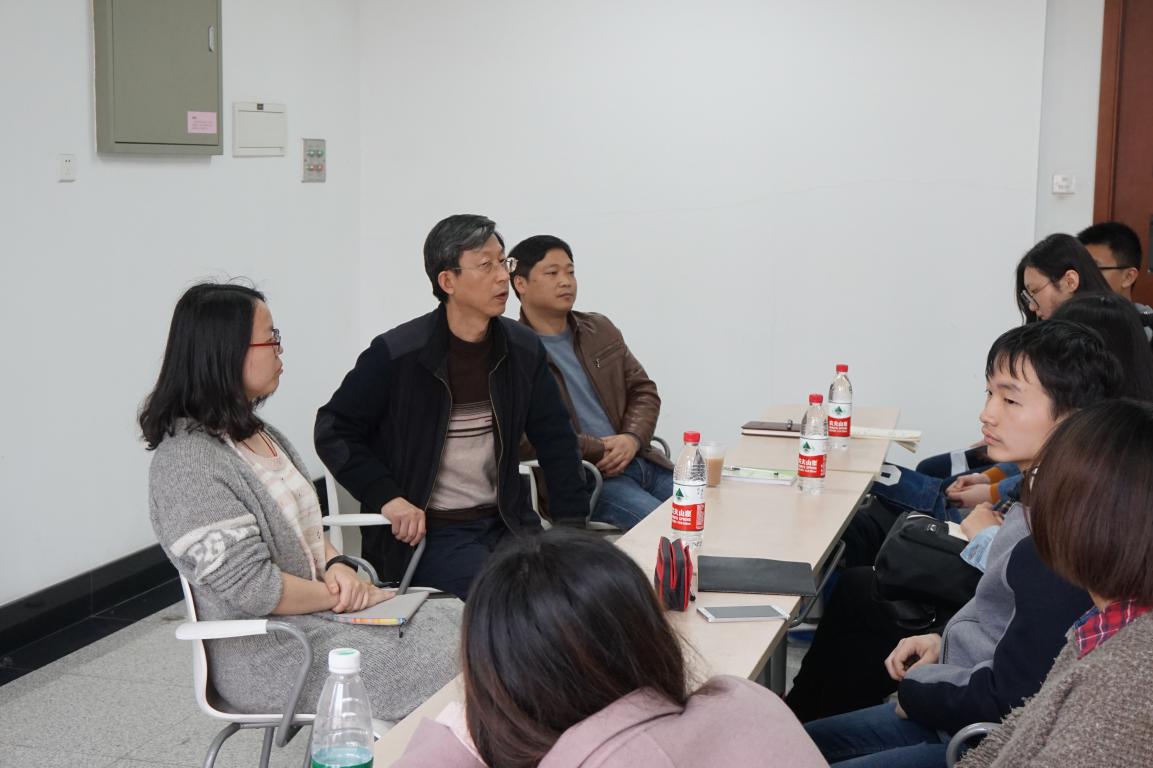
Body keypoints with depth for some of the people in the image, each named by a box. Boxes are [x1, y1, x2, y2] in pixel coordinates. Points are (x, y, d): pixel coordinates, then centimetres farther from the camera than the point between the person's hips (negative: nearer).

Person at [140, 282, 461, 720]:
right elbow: (252, 588, -22)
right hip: (269, 655, -9)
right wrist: (341, 597, -12)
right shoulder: (187, 461, -19)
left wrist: (335, 565, -1)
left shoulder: (255, 433, 10)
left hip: (321, 610, 9)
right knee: (441, 667, -19)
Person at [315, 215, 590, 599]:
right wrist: (387, 497, -15)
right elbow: (333, 431, -3)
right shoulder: (395, 354, -10)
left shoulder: (523, 349, 5)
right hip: (424, 532, -5)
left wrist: (572, 525, 3)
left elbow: (556, 441, 11)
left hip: (505, 523, 5)